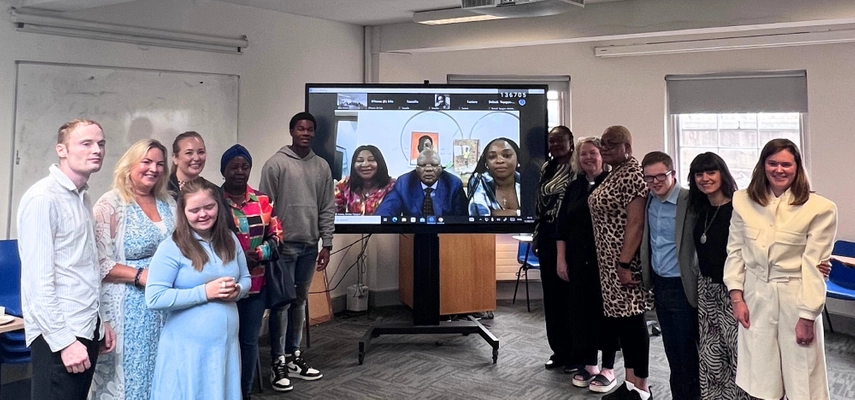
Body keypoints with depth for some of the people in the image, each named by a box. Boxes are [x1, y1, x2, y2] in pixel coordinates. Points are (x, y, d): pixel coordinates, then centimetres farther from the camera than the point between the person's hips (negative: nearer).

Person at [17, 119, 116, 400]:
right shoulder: (43, 198, -13)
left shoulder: (82, 197, 13)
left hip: (86, 329, 8)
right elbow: (38, 278, -18)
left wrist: (98, 322, 15)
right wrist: (65, 340, -18)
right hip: (58, 335, -8)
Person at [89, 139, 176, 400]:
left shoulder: (168, 203, 10)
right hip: (129, 306, -5)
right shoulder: (111, 204, -7)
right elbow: (99, 262, -13)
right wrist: (140, 275, -20)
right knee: (130, 371, 3)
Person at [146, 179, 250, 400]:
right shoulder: (172, 248, -12)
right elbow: (154, 298, -16)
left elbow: (245, 279, 14)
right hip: (187, 347, -5)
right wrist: (204, 292, -20)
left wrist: (237, 290, -8)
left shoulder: (230, 240, 5)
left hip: (226, 342, 5)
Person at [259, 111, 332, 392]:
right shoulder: (276, 164, -5)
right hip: (283, 245, -4)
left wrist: (327, 244, 5)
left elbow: (327, 209, 9)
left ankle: (294, 357, 25)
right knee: (281, 304, 1)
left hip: (309, 246, 5)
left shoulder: (322, 166, 8)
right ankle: (278, 363, 11)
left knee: (300, 302, 13)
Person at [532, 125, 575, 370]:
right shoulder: (546, 168, 14)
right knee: (551, 294, 11)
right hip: (547, 236, 7)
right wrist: (536, 236, 16)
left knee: (570, 293, -2)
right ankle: (559, 350, 23)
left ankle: (575, 353, 12)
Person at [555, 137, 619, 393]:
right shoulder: (574, 187, 9)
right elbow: (562, 226, 9)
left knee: (605, 310, 3)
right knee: (582, 310, 9)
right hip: (578, 261, 5)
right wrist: (561, 259, 3)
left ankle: (608, 369, 15)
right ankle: (589, 364, 23)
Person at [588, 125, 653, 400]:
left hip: (625, 261, -10)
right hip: (610, 261, 10)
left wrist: (625, 264, -25)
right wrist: (614, 263, 19)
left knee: (632, 320, -2)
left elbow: (635, 222, -22)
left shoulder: (632, 174, -15)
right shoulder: (614, 174, 15)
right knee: (620, 320, 13)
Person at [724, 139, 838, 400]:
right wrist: (736, 296, -1)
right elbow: (735, 251, 4)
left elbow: (814, 267, -10)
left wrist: (807, 316, -9)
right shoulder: (743, 201, 0)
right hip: (754, 296, 3)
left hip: (795, 298, -2)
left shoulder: (820, 209, -10)